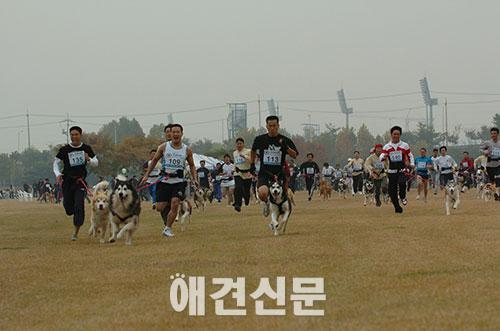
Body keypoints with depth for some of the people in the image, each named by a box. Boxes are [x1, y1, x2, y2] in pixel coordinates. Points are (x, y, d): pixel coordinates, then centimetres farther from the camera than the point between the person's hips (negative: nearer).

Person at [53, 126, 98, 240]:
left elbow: (96, 163, 11)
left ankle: (75, 233, -6)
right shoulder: (64, 150, -1)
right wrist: (58, 174, -11)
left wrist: (88, 159, -11)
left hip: (80, 181, 0)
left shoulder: (86, 148, 3)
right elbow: (56, 163, 7)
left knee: (79, 207, -13)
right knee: (69, 209, -1)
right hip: (67, 182, 0)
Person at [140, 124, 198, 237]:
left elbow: (191, 165, 16)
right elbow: (154, 160, 11)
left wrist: (195, 179, 3)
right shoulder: (164, 147, 2)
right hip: (165, 181, 1)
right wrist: (146, 175, 7)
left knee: (175, 203, -19)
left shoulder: (187, 150, 4)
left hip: (179, 181, -1)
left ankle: (168, 228, -6)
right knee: (160, 208, -3)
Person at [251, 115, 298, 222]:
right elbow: (253, 150, 24)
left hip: (279, 174, 1)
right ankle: (267, 203, 7)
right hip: (264, 173, -1)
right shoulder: (260, 139, 3)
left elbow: (294, 155, -8)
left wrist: (286, 147, -23)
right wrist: (252, 164, 18)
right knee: (262, 193, -28)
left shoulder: (285, 140, 0)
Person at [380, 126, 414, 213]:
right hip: (392, 171, 2)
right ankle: (397, 207, 18)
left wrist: (412, 164, 0)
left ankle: (402, 197, -5)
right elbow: (381, 157, -4)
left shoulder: (405, 145, 5)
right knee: (392, 191, 0)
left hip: (402, 170, -2)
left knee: (402, 182, -32)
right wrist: (383, 157, -28)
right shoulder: (387, 146, 5)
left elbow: (410, 156, 15)